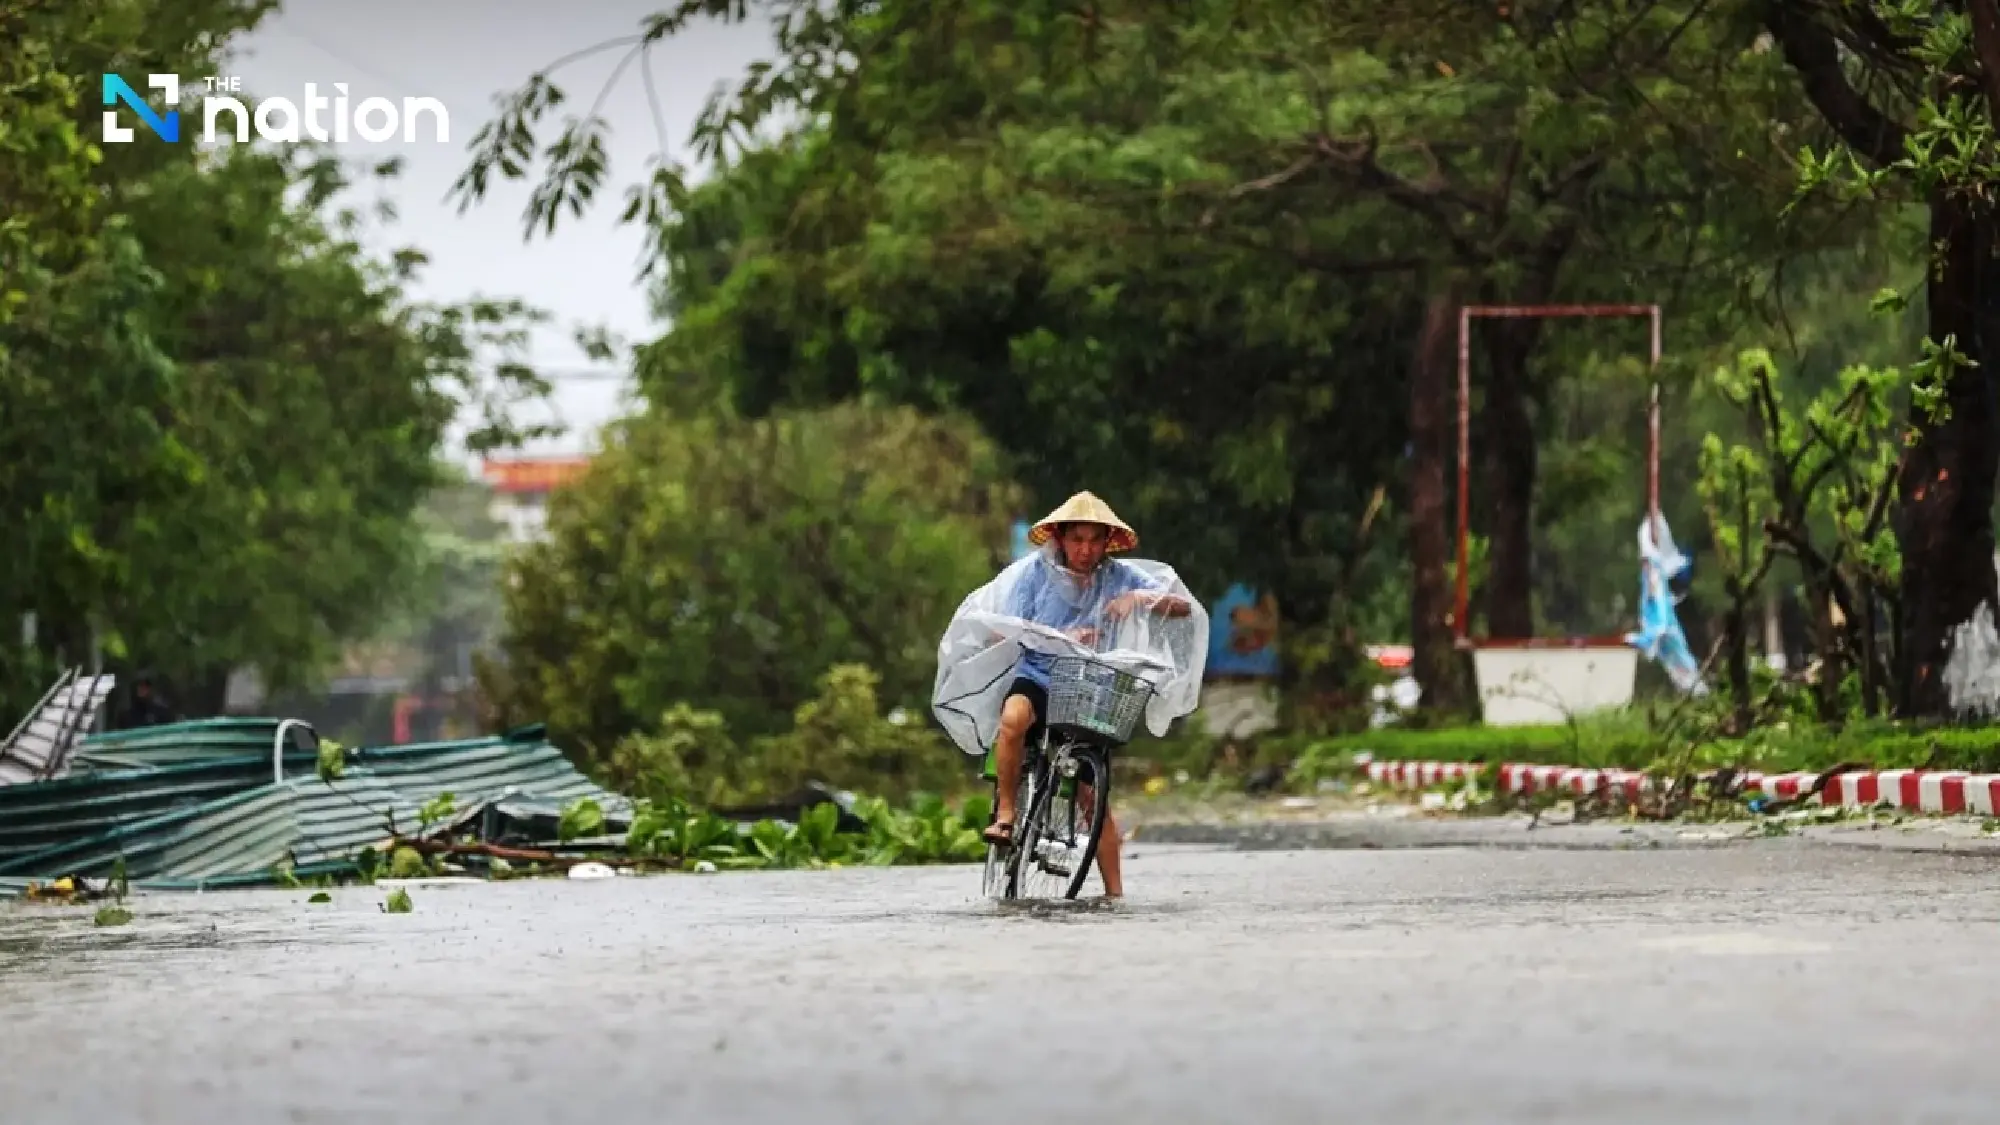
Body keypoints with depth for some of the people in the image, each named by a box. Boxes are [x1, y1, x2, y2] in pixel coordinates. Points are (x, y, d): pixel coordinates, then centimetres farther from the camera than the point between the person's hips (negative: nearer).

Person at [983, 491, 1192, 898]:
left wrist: (1140, 598, -20)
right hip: (1036, 679, -1)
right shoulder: (1038, 574, 0)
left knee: (1093, 793, -4)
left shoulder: (1118, 577, 3)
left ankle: (1115, 892, 3)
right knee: (1014, 715, -36)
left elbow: (1184, 607, 0)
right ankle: (1005, 812, -20)